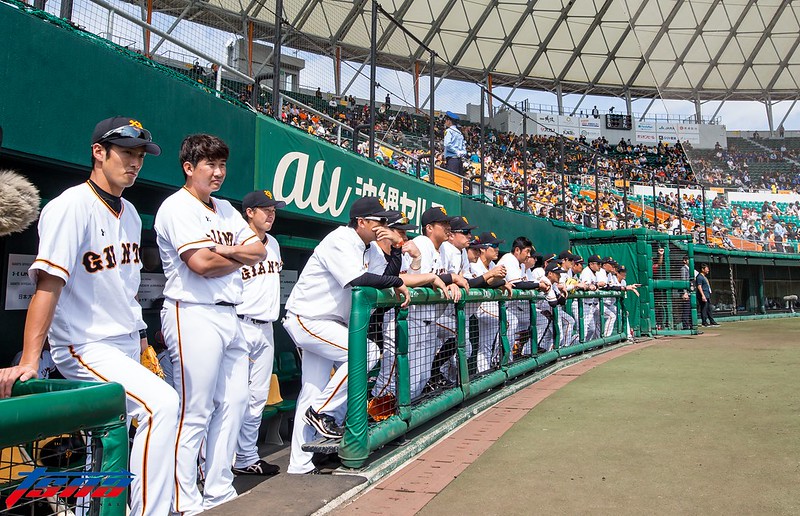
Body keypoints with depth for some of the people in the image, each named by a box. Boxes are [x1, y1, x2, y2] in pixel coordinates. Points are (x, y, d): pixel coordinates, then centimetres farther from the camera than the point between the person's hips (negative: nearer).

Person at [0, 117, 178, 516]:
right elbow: (48, 284, -21)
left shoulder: (130, 214, 12)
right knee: (162, 402, -27)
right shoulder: (71, 206, -13)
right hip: (84, 348, -8)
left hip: (128, 348, 8)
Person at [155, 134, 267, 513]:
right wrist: (241, 257, -1)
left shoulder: (225, 209, 19)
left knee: (233, 404, 10)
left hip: (230, 315, 9)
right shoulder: (177, 207, -6)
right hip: (194, 315, -8)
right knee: (194, 413, -5)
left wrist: (222, 249, -8)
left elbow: (260, 250, 10)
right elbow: (201, 263, -18)